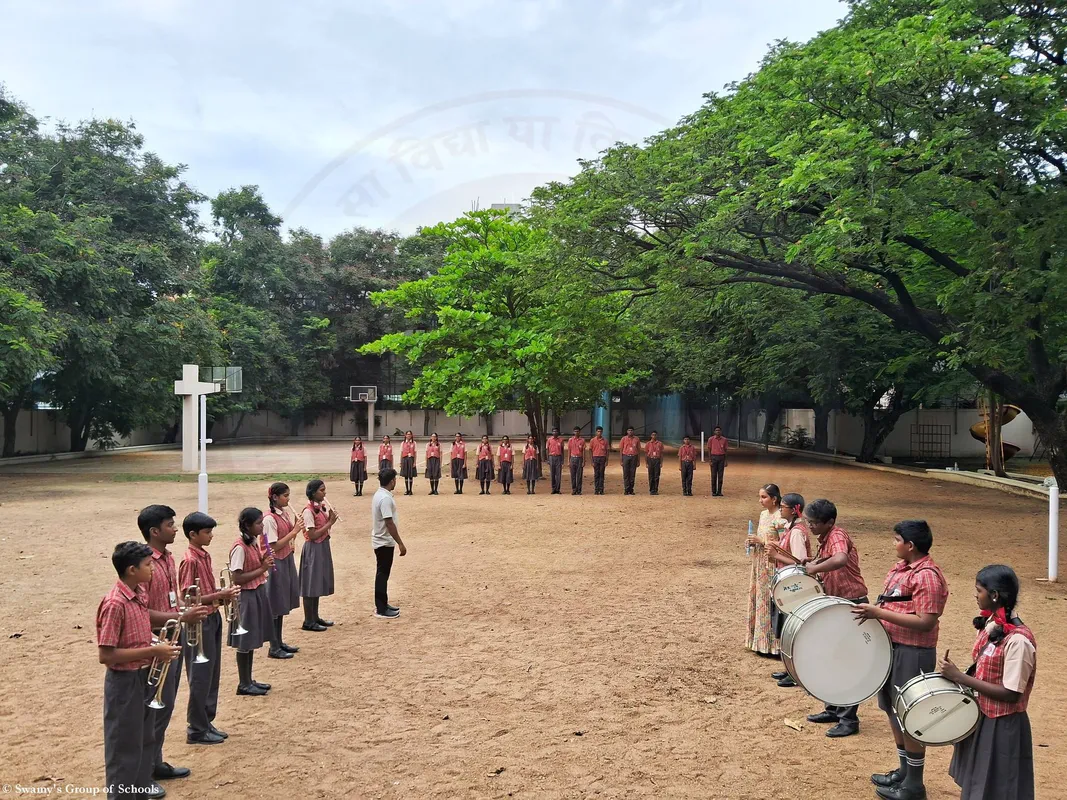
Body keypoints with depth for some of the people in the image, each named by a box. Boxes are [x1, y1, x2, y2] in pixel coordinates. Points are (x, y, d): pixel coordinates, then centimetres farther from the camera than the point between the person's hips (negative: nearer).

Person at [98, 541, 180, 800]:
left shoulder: (140, 591, 1)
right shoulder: (115, 603, -25)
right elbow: (106, 655, -25)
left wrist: (158, 647, 0)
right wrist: (152, 652, -23)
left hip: (146, 675, 9)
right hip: (125, 681, -9)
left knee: (145, 738, 23)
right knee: (124, 744, 6)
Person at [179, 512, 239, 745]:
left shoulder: (205, 555, 9)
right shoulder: (190, 561, -19)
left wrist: (223, 595, 1)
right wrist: (220, 595, -22)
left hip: (212, 618, 9)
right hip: (200, 622, -9)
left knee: (212, 675, 15)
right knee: (200, 677, 1)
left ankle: (206, 722, 26)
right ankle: (196, 730, 12)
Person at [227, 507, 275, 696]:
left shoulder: (254, 542, 6)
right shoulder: (240, 548, -21)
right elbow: (237, 579, -22)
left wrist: (265, 561, -2)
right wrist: (262, 569, -21)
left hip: (258, 593, 9)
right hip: (246, 597, -9)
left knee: (251, 640, 16)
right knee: (244, 642, 3)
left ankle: (249, 680, 27)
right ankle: (243, 684, 14)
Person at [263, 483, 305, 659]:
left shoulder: (285, 513, 6)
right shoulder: (270, 519, -17)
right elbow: (274, 546, -19)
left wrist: (298, 527, -4)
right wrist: (294, 531, -21)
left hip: (288, 560, 8)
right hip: (276, 563, -8)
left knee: (283, 604, 15)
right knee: (275, 606, 0)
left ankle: (279, 642, 26)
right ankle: (274, 648, 8)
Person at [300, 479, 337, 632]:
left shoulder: (321, 506, 8)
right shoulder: (308, 511, -18)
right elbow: (312, 535, -20)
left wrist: (331, 519, -4)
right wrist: (330, 523, -18)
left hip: (323, 547, 9)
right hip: (313, 549, -9)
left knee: (318, 584, 15)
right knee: (311, 585, -2)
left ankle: (315, 617, 24)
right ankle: (308, 622, 6)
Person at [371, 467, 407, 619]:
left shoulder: (379, 494, 8)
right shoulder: (385, 498, -23)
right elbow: (389, 523, -26)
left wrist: (397, 542, 23)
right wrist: (400, 543, -22)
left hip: (380, 540, 10)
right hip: (384, 542, -10)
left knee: (382, 574, 17)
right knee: (382, 575, -2)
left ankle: (382, 605, 26)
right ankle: (381, 610, 4)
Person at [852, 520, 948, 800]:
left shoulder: (927, 576, -20)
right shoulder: (901, 567, 9)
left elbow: (925, 622, -26)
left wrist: (878, 613, -27)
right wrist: (871, 610, 5)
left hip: (913, 653, -10)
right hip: (893, 647, 10)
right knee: (893, 711, 19)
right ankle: (904, 771, 35)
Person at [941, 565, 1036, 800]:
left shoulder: (1018, 640, -26)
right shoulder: (990, 624, 1)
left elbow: (1011, 693, -25)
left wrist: (959, 677, -23)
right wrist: (955, 675, -2)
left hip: (1003, 727, -8)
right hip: (980, 717, 8)